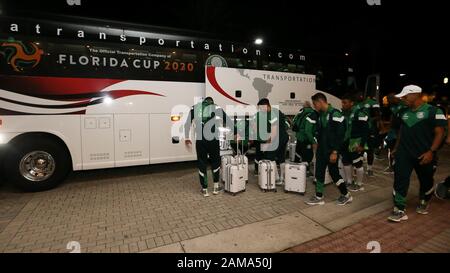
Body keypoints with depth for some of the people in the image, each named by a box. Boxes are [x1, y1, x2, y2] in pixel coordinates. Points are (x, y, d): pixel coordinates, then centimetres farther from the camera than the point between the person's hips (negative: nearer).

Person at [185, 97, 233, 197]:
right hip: (213, 140, -1)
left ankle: (204, 190, 23)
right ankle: (216, 187, 26)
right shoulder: (217, 108, 7)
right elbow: (230, 123, 6)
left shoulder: (195, 108, 12)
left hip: (200, 141, 1)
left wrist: (187, 138, 22)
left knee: (202, 164, 13)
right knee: (215, 162, 19)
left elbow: (187, 124, 13)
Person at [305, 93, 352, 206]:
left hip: (331, 150, -8)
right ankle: (318, 197, 19)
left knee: (334, 172, 3)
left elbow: (340, 134, -19)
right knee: (319, 172, 8)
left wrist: (335, 152, -21)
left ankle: (346, 195, 24)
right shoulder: (321, 114, 10)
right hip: (321, 149, 8)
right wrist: (318, 144, 13)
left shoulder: (335, 114, -15)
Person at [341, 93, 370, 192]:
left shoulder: (359, 112, -15)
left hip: (356, 143, -8)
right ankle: (349, 182, 30)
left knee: (357, 163, 3)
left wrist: (362, 144, -19)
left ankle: (359, 185, 18)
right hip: (346, 142, 8)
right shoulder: (343, 112, 7)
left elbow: (365, 130, -17)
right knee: (346, 161, 14)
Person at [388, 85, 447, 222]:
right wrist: (396, 148, 13)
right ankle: (400, 210, 0)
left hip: (424, 155, -3)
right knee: (400, 180, -5)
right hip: (404, 153, 4)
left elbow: (439, 133, -10)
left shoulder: (433, 111, -7)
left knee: (426, 180, 16)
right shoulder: (404, 113, 10)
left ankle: (424, 202, 43)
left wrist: (431, 151, -19)